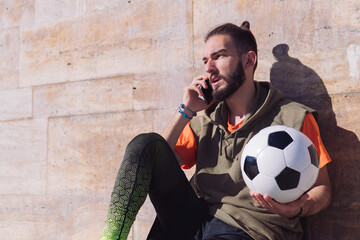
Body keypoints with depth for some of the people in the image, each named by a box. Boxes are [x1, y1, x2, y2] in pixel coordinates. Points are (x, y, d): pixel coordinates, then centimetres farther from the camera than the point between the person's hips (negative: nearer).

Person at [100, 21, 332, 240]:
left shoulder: (294, 118, 1)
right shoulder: (203, 121, 14)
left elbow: (321, 187, 3)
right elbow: (153, 166, 6)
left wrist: (296, 208, -21)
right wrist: (186, 111, 1)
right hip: (194, 217, 5)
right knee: (145, 144, -13)